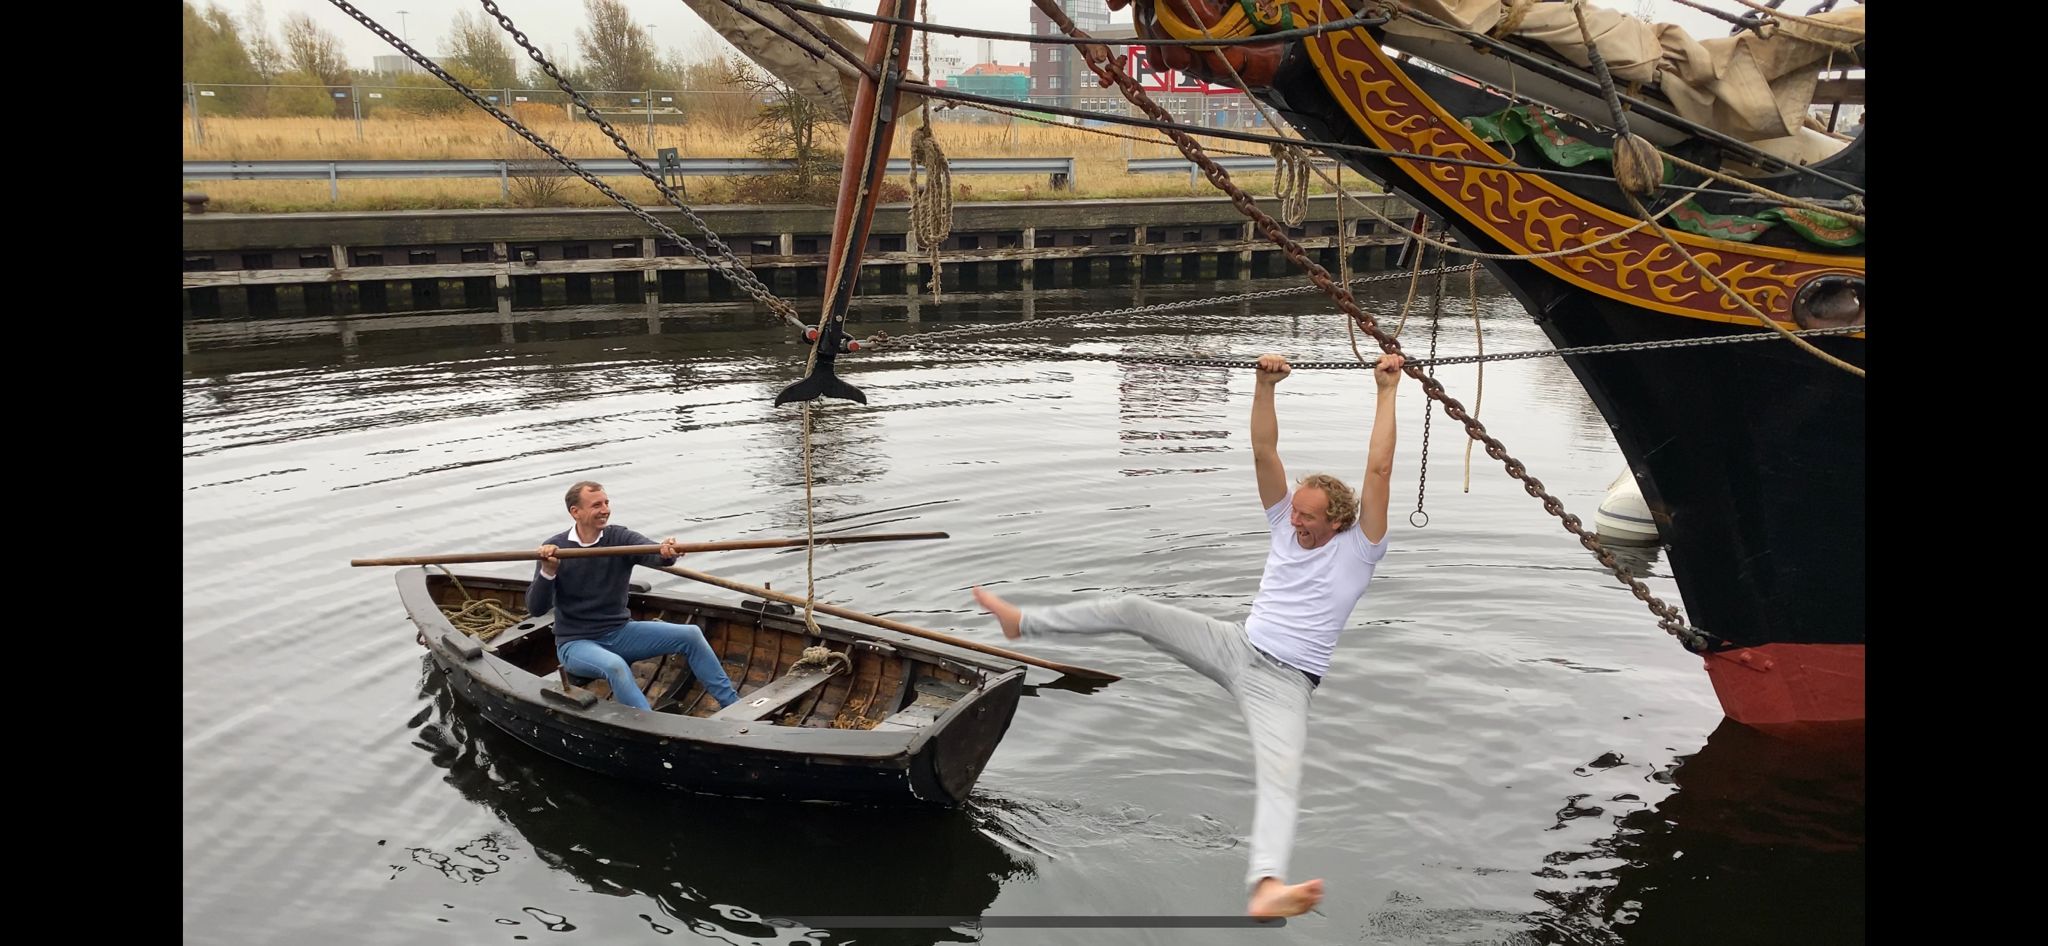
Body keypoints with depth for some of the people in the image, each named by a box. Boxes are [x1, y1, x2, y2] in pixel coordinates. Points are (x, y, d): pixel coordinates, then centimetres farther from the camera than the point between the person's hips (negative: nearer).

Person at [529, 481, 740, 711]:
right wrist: (547, 572, -30)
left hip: (620, 632, 4)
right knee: (615, 666, -37)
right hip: (576, 644, -4)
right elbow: (535, 609, -13)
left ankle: (732, 704, -1)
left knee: (690, 634, -9)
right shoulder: (554, 549, -8)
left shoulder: (620, 537, -4)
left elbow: (653, 553, -26)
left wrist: (666, 553, -51)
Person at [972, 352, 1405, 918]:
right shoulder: (1286, 523, 9)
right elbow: (1264, 451, 1)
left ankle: (1265, 889, -58)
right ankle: (1024, 621, 12)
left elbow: (1379, 470, -12)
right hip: (1236, 644, 5)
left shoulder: (1358, 550, -3)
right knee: (1133, 610, -5)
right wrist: (1265, 385, -10)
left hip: (1284, 683, -5)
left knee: (1281, 776, -33)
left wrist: (1386, 391, -15)